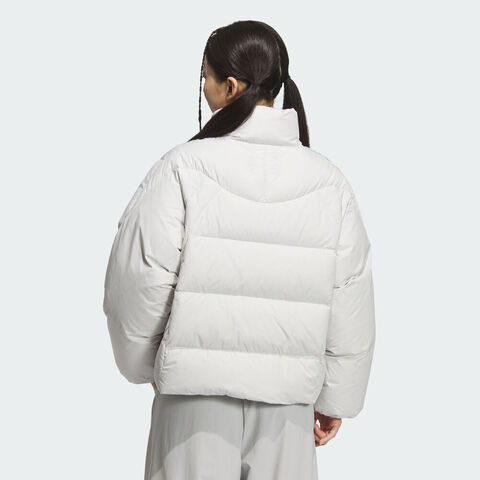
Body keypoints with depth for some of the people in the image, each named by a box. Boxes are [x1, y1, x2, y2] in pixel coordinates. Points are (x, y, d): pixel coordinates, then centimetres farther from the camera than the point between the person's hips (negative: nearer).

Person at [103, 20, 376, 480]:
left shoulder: (182, 169, -12)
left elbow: (140, 282, -7)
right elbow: (350, 311, 1)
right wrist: (335, 399, 11)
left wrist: (143, 365, 10)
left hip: (196, 391, -2)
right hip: (287, 395, 3)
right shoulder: (329, 182, -2)